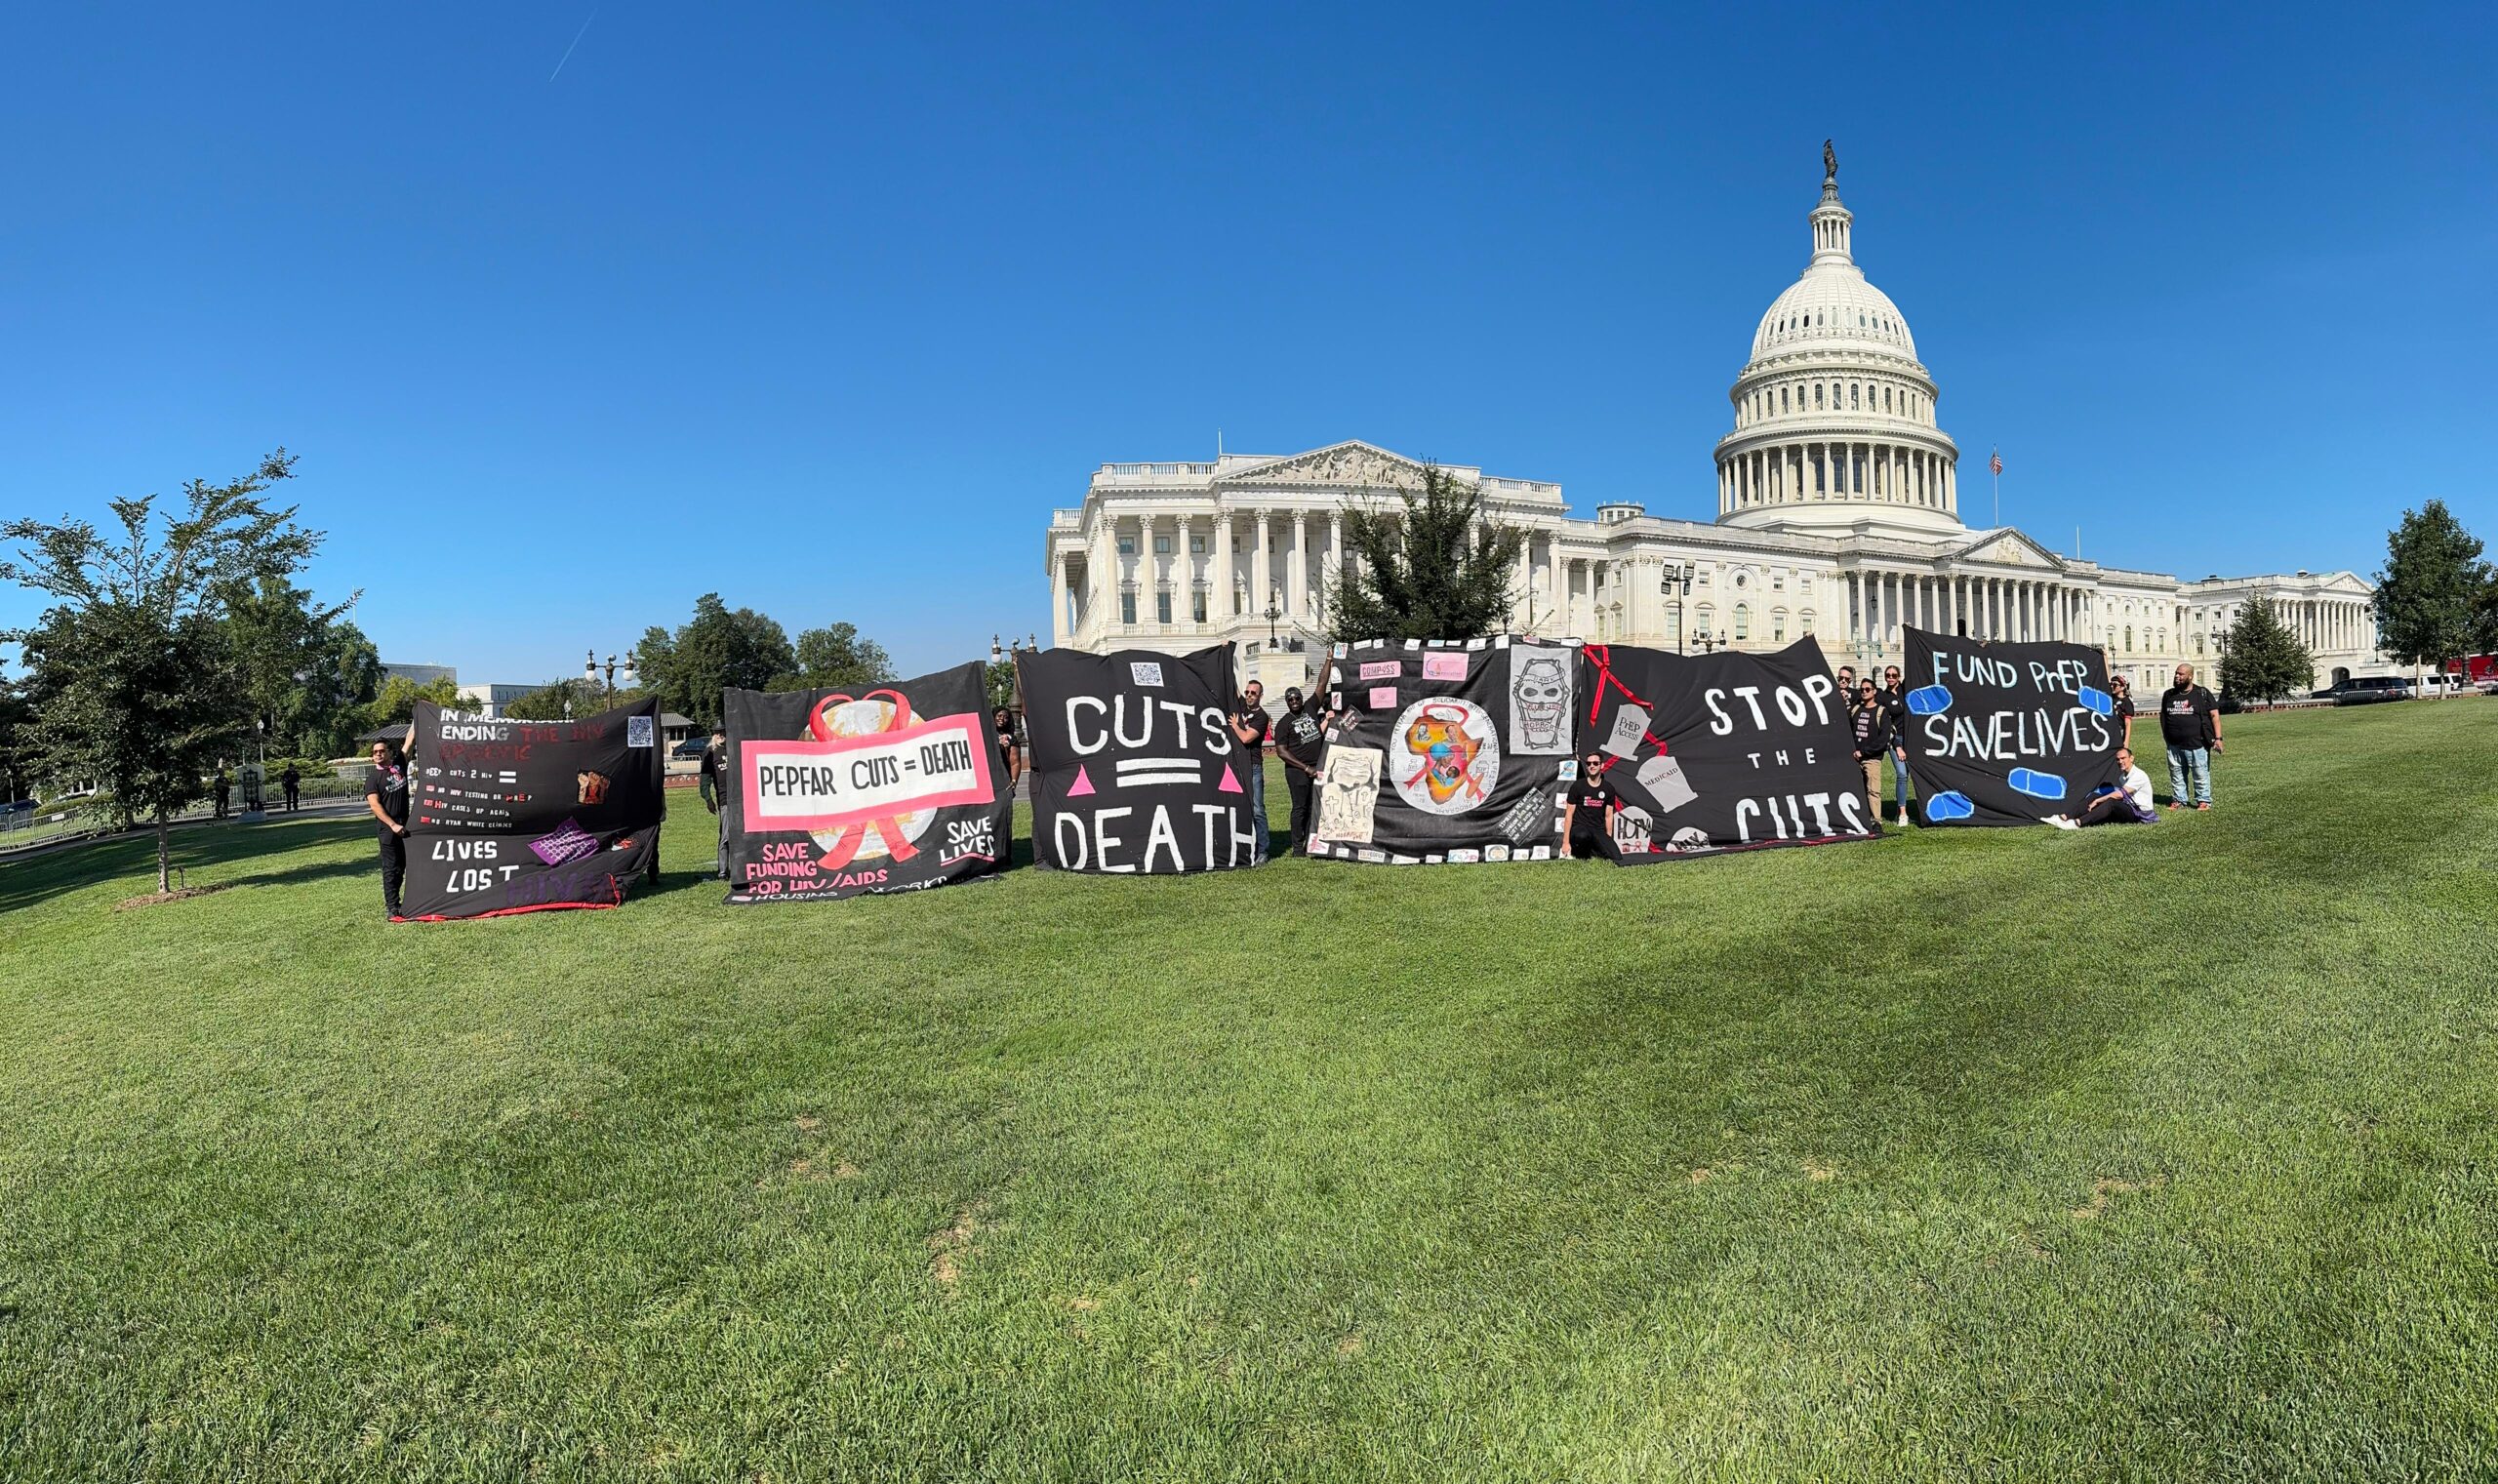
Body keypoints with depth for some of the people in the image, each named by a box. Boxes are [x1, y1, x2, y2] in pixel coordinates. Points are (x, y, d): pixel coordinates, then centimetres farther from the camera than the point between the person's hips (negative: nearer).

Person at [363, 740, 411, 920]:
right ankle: (392, 906, 0)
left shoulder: (399, 765, 9)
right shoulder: (373, 777, -3)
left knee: (403, 864, 10)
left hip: (405, 825, 5)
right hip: (388, 827, -5)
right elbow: (375, 805, -11)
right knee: (391, 867, -3)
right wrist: (393, 825, -19)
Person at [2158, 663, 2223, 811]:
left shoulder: (2202, 694, -1)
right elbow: (2163, 717, 19)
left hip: (2197, 744, -4)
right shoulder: (2168, 695, 11)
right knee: (2176, 775, 9)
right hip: (2174, 745, 4)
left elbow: (2214, 716, -3)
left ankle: (2204, 801, 9)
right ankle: (2178, 800, 18)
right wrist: (2165, 737, 13)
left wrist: (2218, 738, -10)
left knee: (2201, 775, 1)